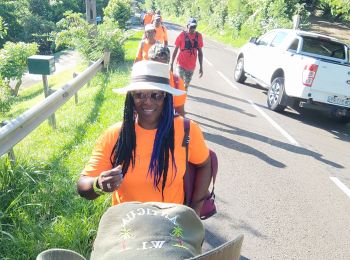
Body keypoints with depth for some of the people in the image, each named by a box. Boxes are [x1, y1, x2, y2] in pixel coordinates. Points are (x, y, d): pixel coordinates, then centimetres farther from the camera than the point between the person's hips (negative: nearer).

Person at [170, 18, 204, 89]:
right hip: (181, 65, -3)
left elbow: (200, 52, 7)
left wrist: (201, 67, 5)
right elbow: (175, 50, 1)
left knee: (186, 85, 14)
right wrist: (171, 64, 0)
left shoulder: (198, 36, 0)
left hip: (191, 66, 3)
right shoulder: (182, 35, -6)